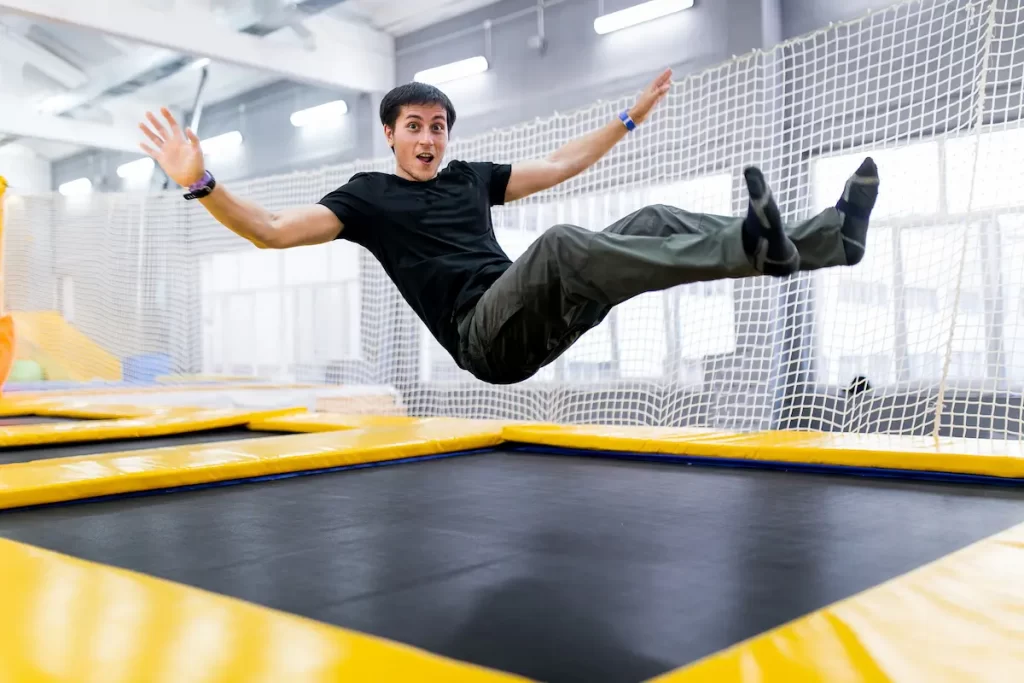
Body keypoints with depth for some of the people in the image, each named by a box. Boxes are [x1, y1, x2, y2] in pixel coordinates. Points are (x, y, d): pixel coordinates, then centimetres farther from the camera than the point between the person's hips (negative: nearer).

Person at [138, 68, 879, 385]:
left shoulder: (470, 176, 22)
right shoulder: (368, 195, 8)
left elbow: (562, 163, 29)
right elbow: (271, 229, -4)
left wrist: (630, 117, 30)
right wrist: (201, 183, -19)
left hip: (535, 324, 7)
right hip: (485, 337, -6)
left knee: (653, 220, -7)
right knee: (561, 242, -36)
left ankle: (832, 234, -12)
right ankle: (755, 246, -44)